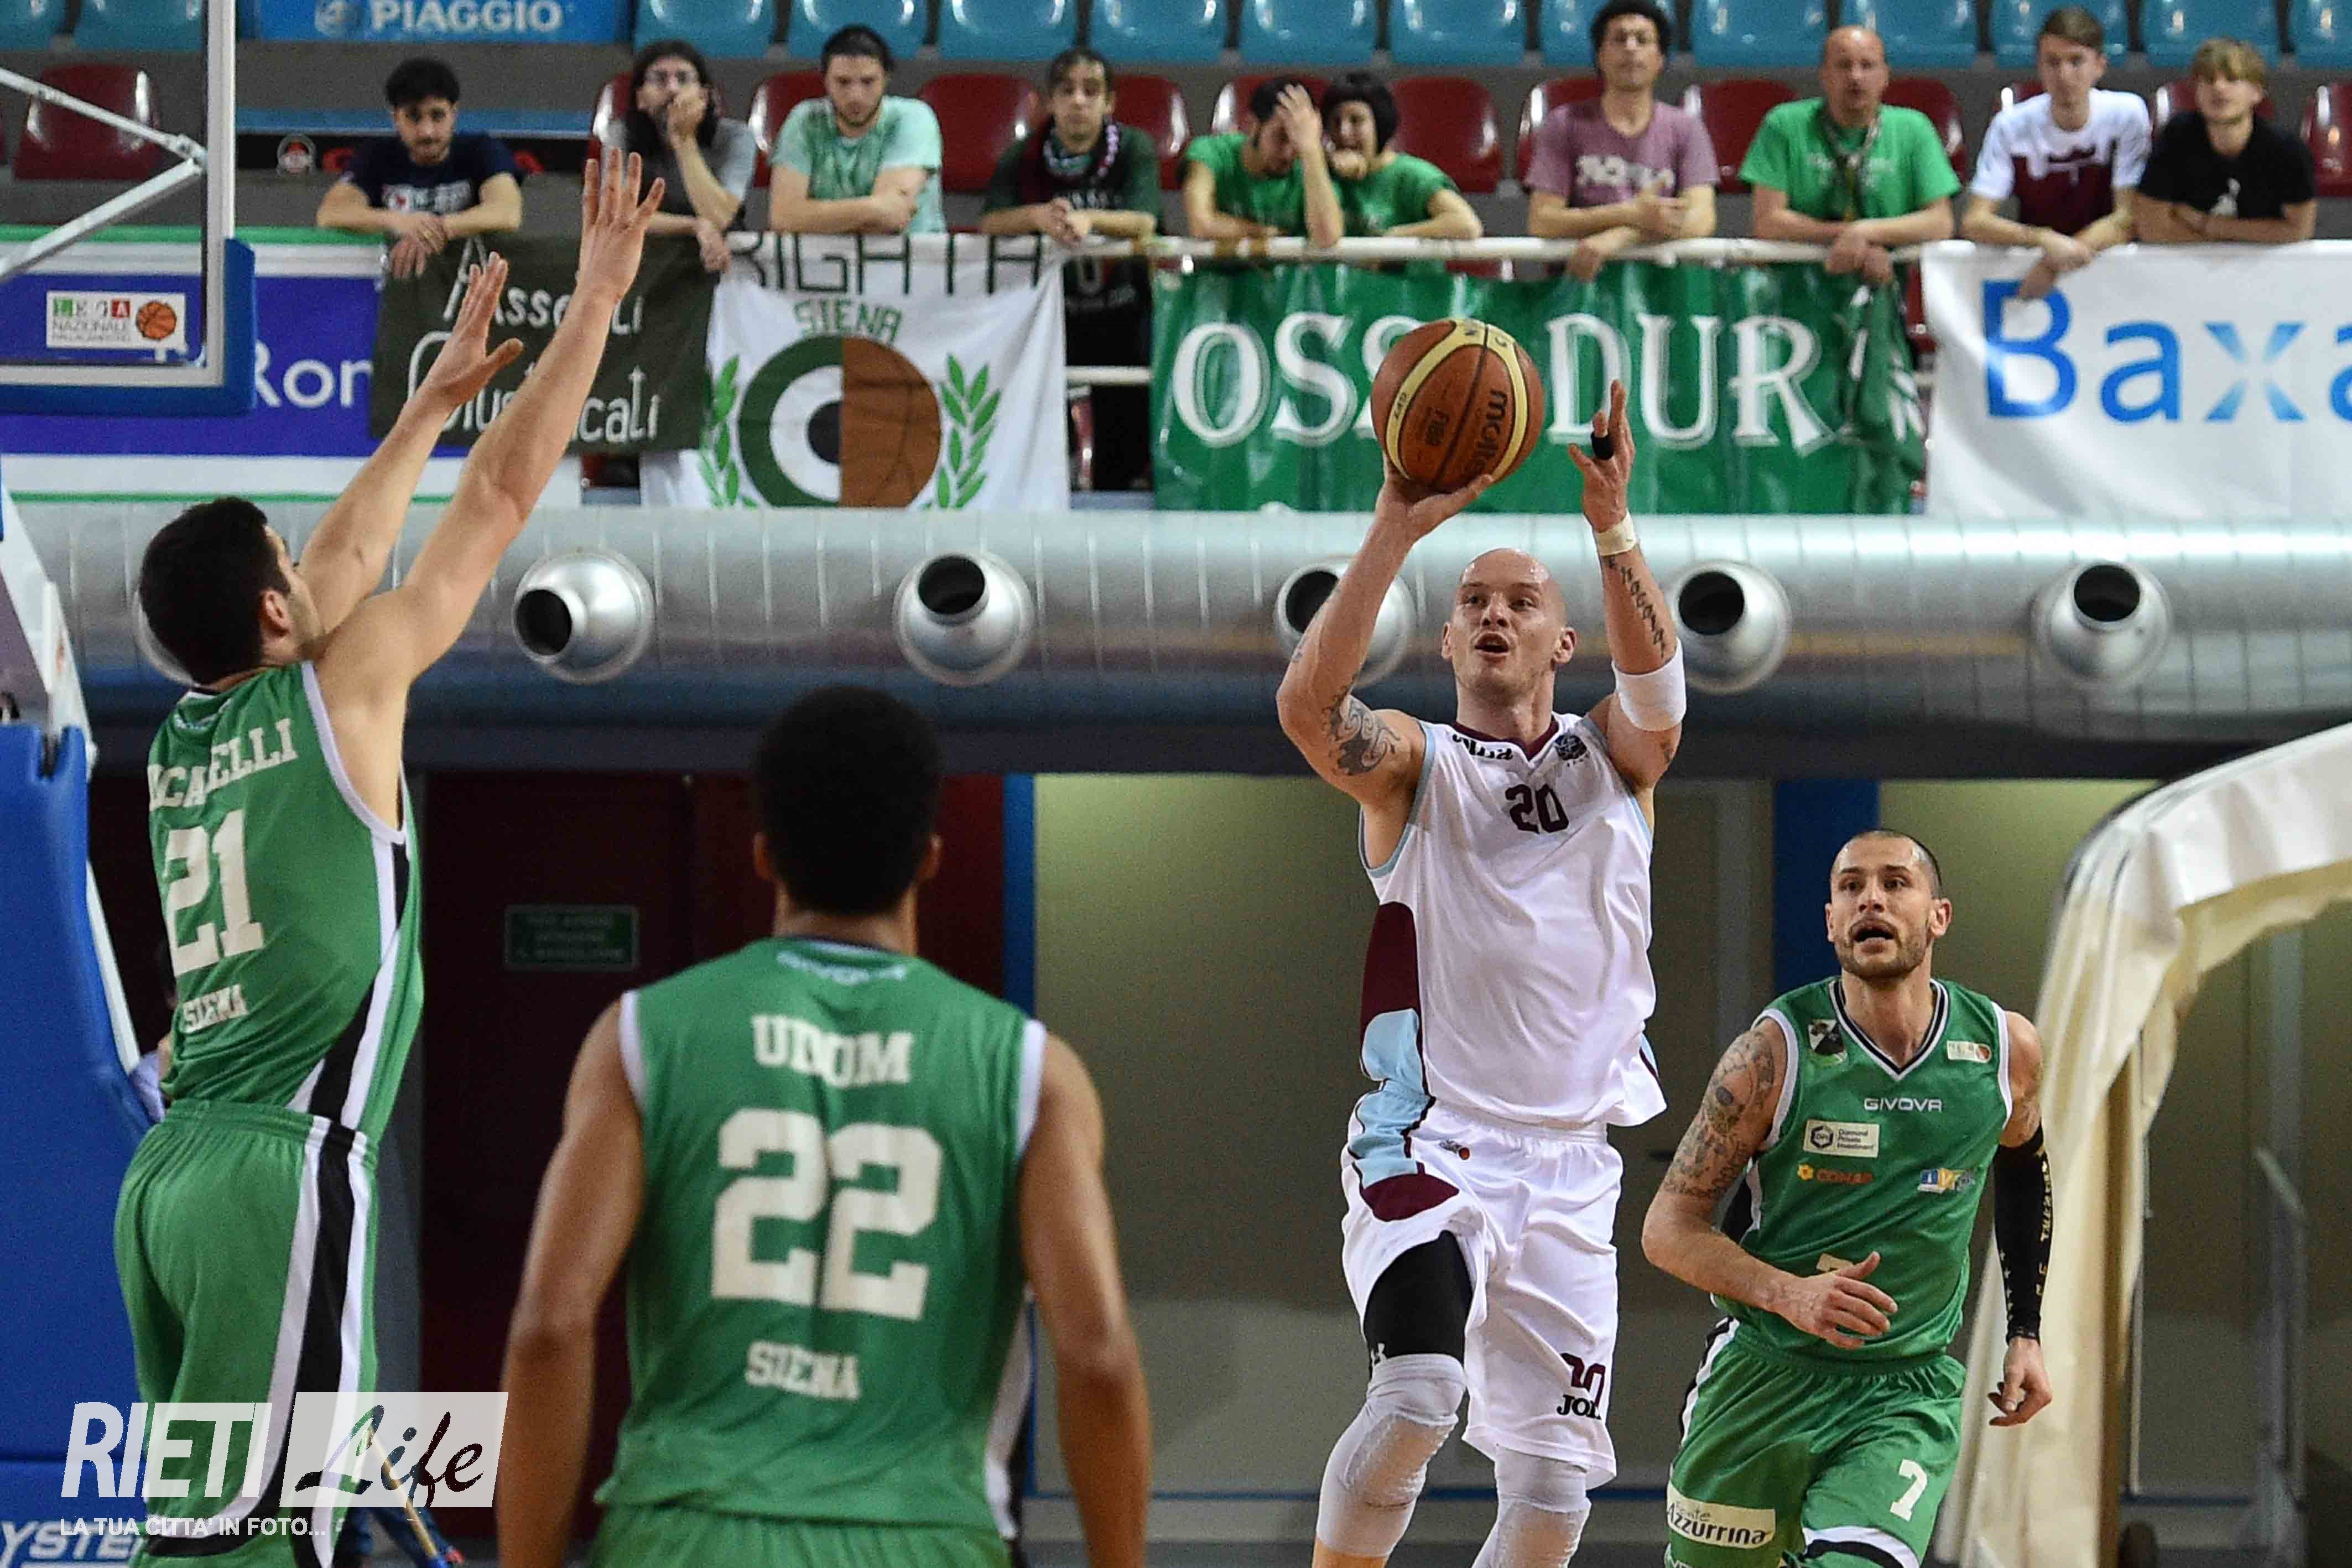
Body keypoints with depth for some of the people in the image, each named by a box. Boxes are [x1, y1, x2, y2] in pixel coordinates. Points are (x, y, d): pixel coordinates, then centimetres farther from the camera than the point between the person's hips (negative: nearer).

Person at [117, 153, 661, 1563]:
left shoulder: (180, 745, 17)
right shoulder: (339, 694, -1)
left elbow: (343, 568, 33)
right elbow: (504, 493, 3)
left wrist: (434, 402, 41)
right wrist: (600, 296, 11)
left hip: (173, 1170, 8)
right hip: (286, 1170, -8)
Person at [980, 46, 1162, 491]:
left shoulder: (1135, 149, -5)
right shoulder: (1024, 157, -1)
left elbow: (1143, 222, -19)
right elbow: (990, 224, -14)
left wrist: (1088, 219, -38)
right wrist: (1038, 216, -35)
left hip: (1121, 306, -1)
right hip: (1049, 303, 1)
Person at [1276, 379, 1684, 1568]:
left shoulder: (1613, 758, 10)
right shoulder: (1412, 766, 4)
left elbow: (1655, 683, -13)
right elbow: (1307, 706, -18)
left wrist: (1611, 528, -30)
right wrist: (1395, 535, -28)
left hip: (1569, 1167, 3)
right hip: (1429, 1145, -3)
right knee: (1418, 1393, -27)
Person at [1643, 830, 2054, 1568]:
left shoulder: (2006, 1050, -2)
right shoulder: (1779, 1050, -11)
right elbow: (1669, 1228, -9)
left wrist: (2027, 1333, 18)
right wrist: (1788, 1293, -26)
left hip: (1908, 1396, 0)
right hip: (1763, 1373, 0)